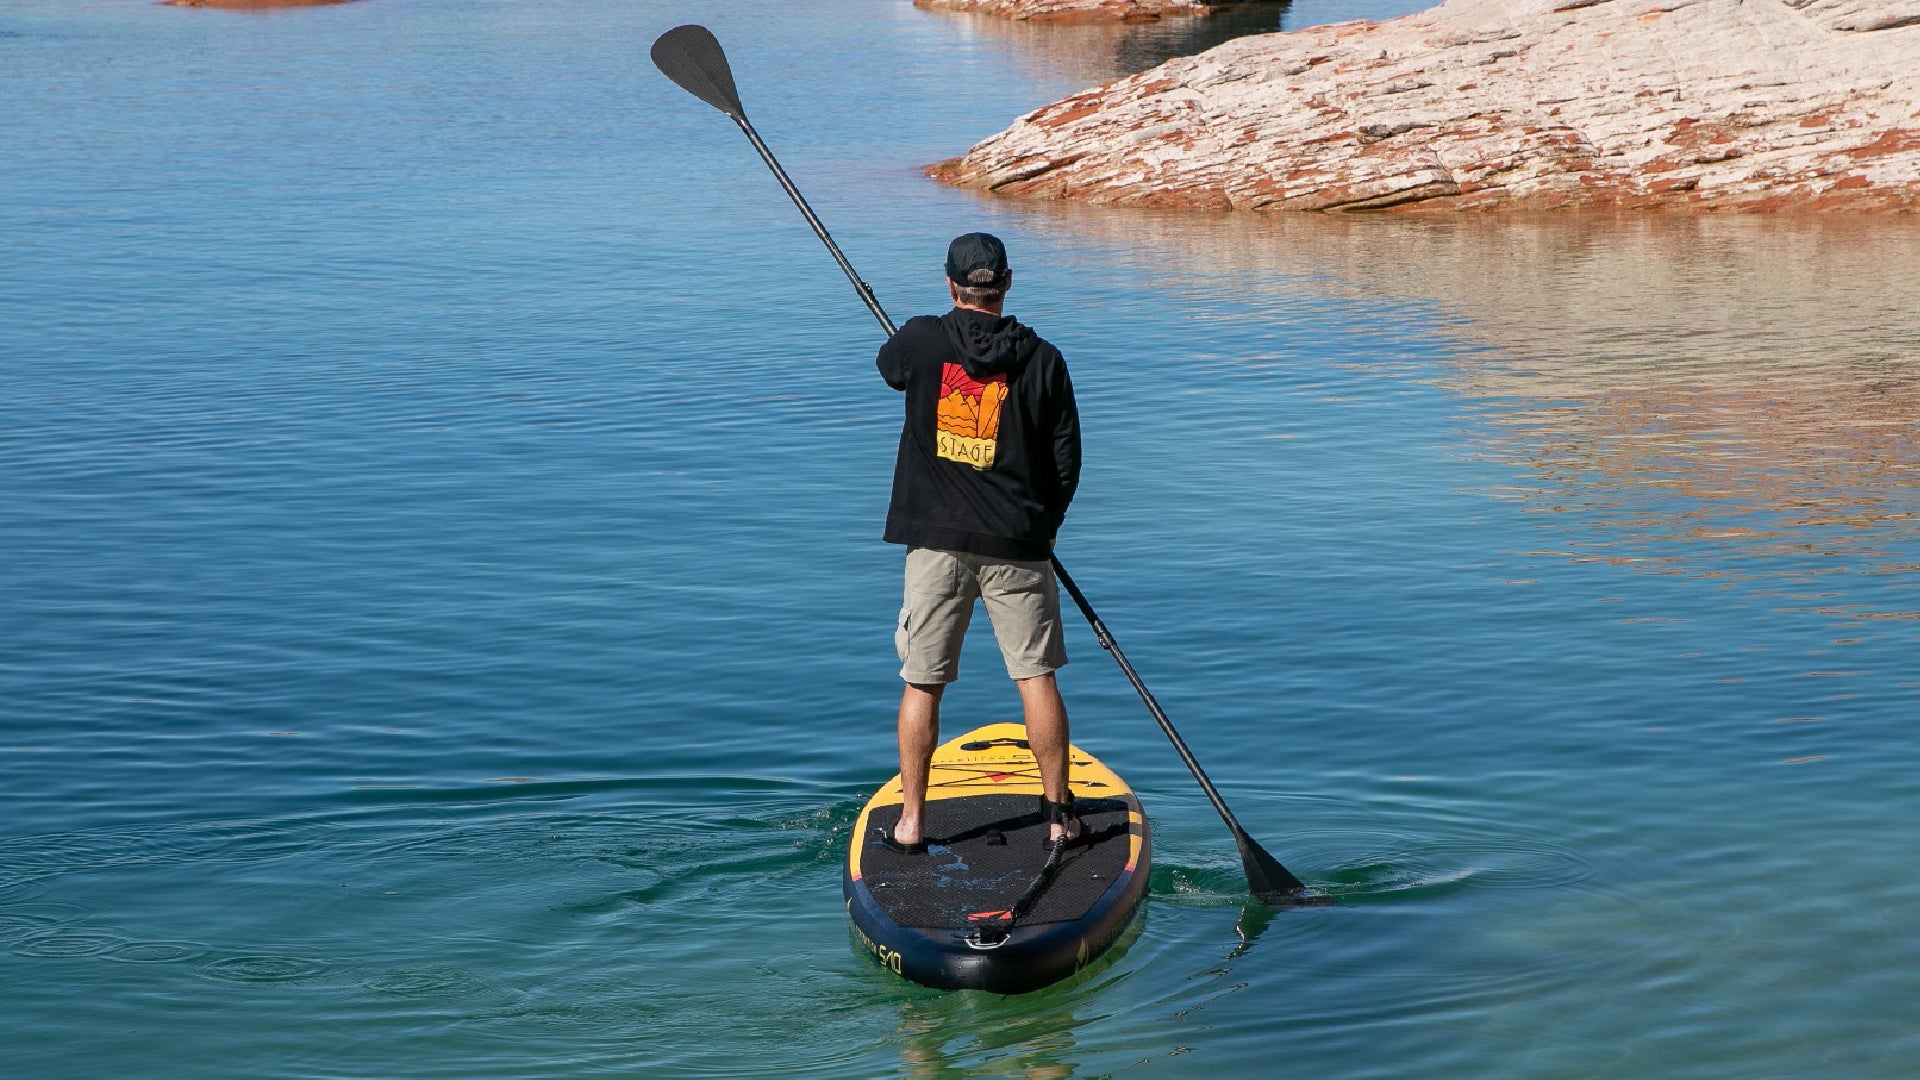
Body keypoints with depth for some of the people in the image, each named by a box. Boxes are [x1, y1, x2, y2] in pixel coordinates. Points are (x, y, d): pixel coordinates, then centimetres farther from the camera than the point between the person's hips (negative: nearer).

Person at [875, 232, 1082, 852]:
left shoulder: (921, 342, -5)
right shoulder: (1043, 360, -4)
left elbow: (889, 366, 21)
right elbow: (1067, 461, 2)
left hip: (936, 542, 0)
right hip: (1017, 546, 0)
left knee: (922, 684, 7)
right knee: (1036, 677, 7)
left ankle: (911, 821, 11)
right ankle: (1058, 815, 12)